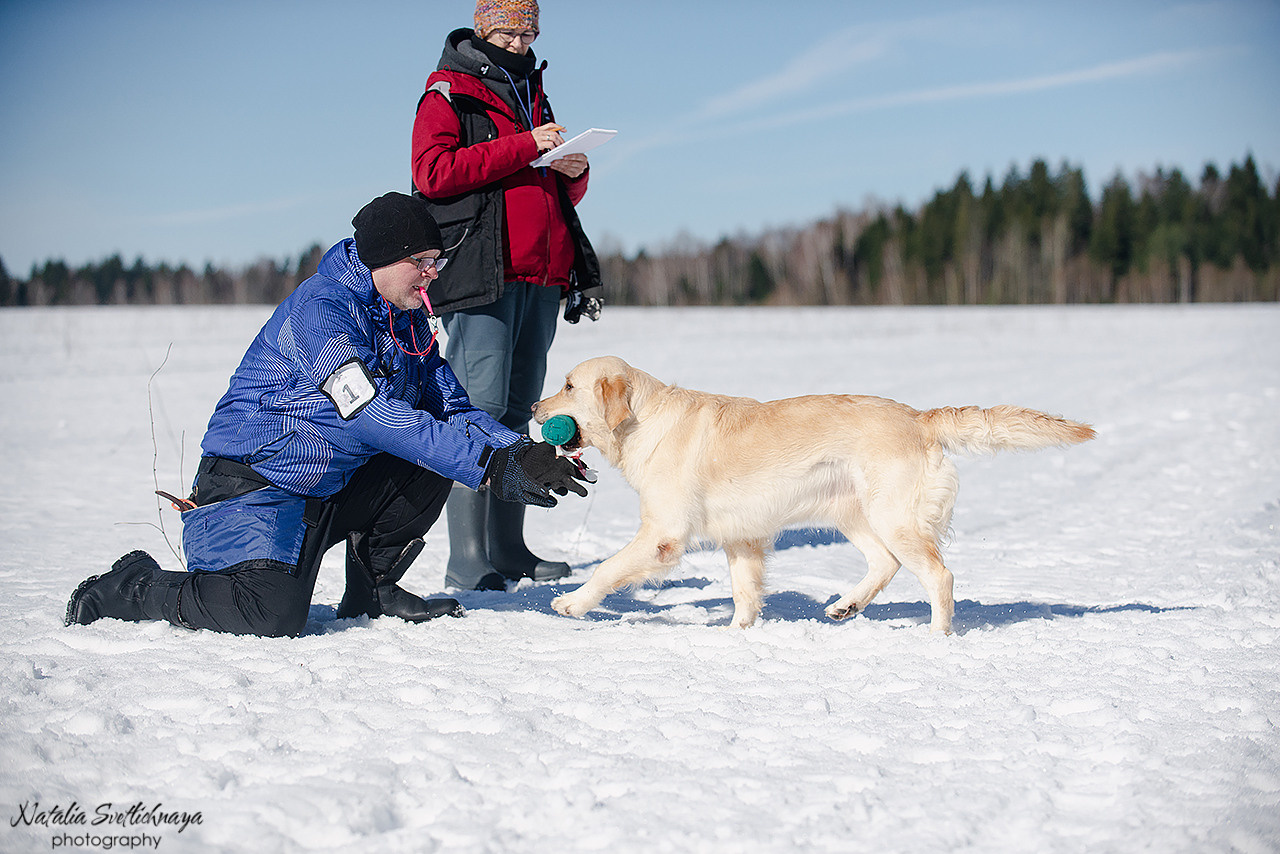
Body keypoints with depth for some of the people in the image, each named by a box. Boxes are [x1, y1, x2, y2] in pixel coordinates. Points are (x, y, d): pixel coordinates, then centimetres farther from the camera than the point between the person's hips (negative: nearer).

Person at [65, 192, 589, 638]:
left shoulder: (410, 321, 8)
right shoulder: (320, 306, -20)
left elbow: (454, 410, 9)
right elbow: (372, 416, -29)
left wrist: (523, 454, -12)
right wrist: (490, 467, -32)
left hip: (336, 488, 8)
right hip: (255, 484, -8)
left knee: (432, 461, -4)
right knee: (275, 614, -27)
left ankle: (372, 588, 8)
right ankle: (129, 589, -2)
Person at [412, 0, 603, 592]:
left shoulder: (532, 98, 24)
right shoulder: (448, 93, 3)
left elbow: (561, 197, 28)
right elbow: (433, 172, -13)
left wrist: (572, 171, 4)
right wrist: (523, 147, -15)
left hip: (540, 277, 7)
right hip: (481, 274, -7)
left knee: (517, 411, 8)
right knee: (479, 410, -13)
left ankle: (508, 549, 12)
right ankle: (468, 561, -14)